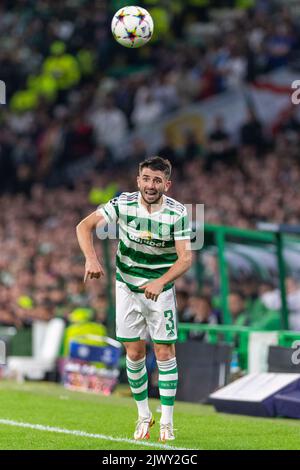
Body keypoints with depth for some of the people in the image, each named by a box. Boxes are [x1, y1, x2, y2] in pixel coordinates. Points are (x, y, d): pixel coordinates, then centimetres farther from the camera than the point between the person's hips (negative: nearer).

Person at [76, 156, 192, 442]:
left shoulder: (177, 213, -16)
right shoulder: (123, 204, -14)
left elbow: (186, 257, -20)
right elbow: (85, 226, -18)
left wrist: (160, 282, -36)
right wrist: (91, 258, -35)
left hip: (160, 289, -1)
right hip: (127, 287, 1)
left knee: (165, 352, -4)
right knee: (134, 351, 3)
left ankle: (167, 421, 4)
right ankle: (143, 416, 19)